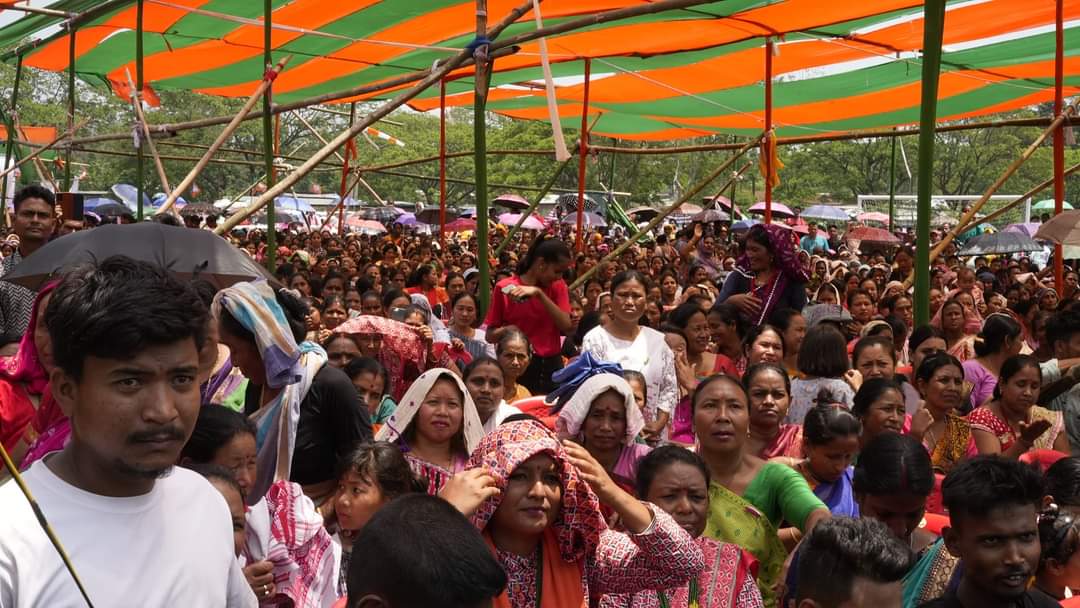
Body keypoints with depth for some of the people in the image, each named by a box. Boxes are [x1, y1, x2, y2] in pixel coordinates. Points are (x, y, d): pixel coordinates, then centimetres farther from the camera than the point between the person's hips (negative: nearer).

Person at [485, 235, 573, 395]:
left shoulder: (558, 286, 6)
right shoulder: (505, 288, -3)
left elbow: (566, 326, -9)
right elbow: (490, 335, 1)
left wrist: (539, 293, -16)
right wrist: (507, 330, -21)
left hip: (551, 366, 3)